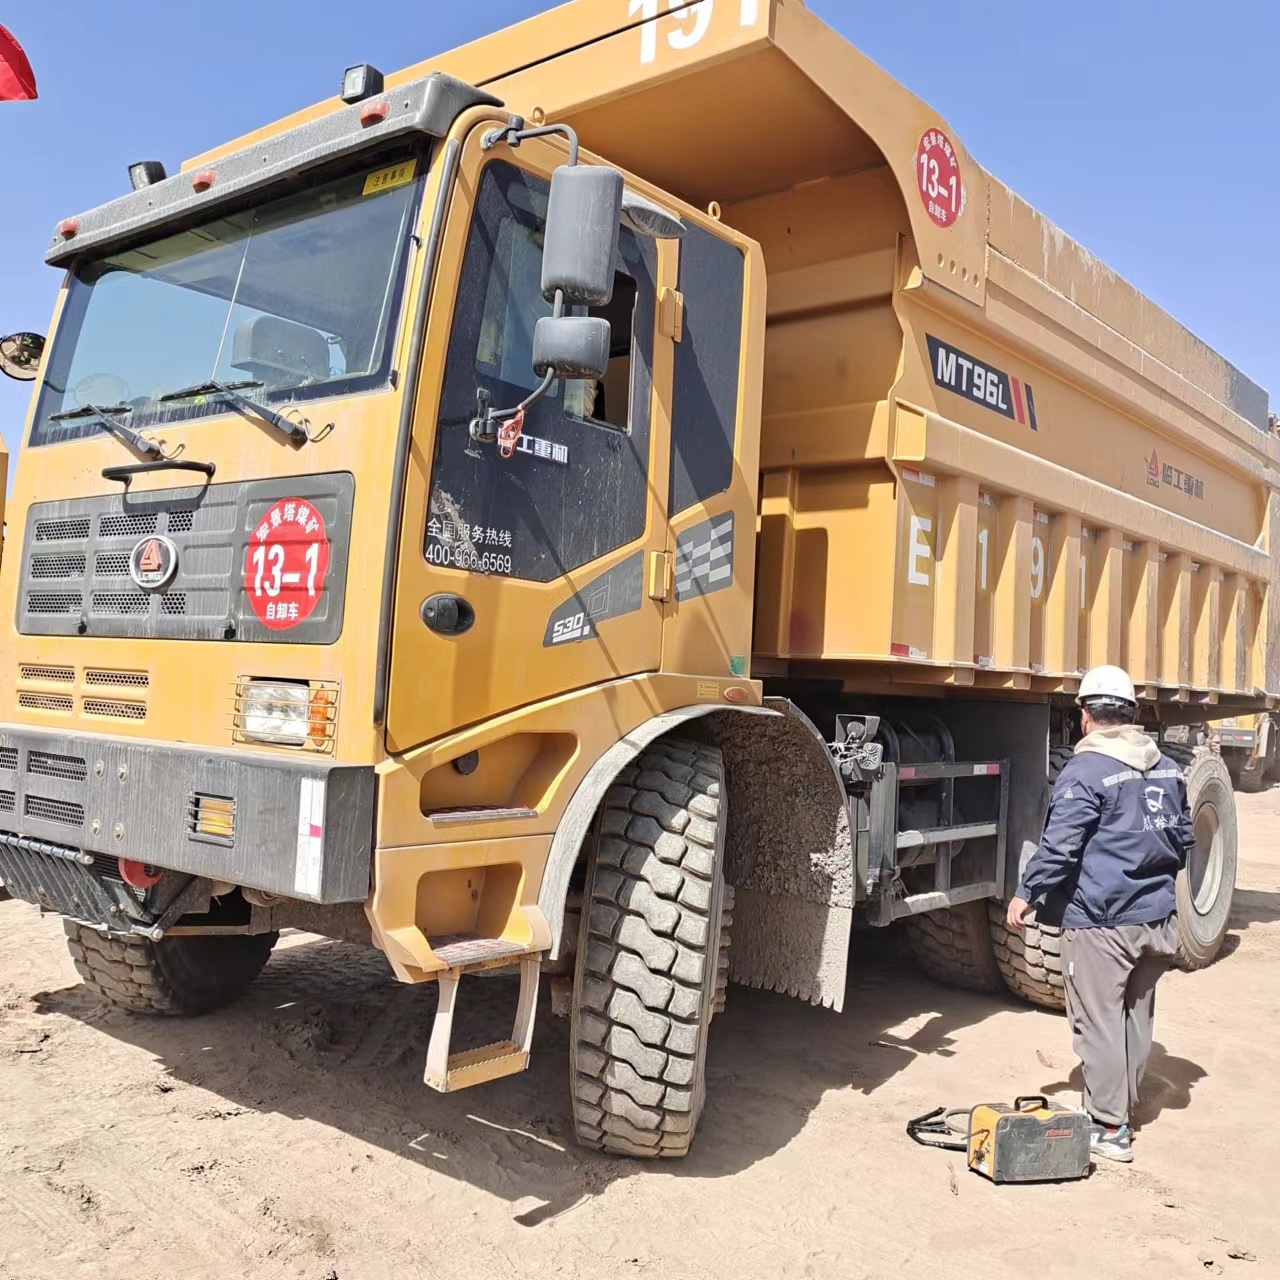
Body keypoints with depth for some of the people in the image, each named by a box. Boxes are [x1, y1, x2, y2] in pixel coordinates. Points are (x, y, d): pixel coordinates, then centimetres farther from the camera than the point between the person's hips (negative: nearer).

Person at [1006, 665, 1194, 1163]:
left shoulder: (1085, 771, -15)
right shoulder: (1167, 769, 9)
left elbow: (1059, 847, -18)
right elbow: (1184, 840, 18)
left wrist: (1026, 894, -7)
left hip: (1101, 921, -8)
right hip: (1156, 916, 8)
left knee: (1099, 1021, 1)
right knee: (1137, 1015, 19)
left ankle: (1108, 1127, 5)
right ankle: (1124, 1103, 33)